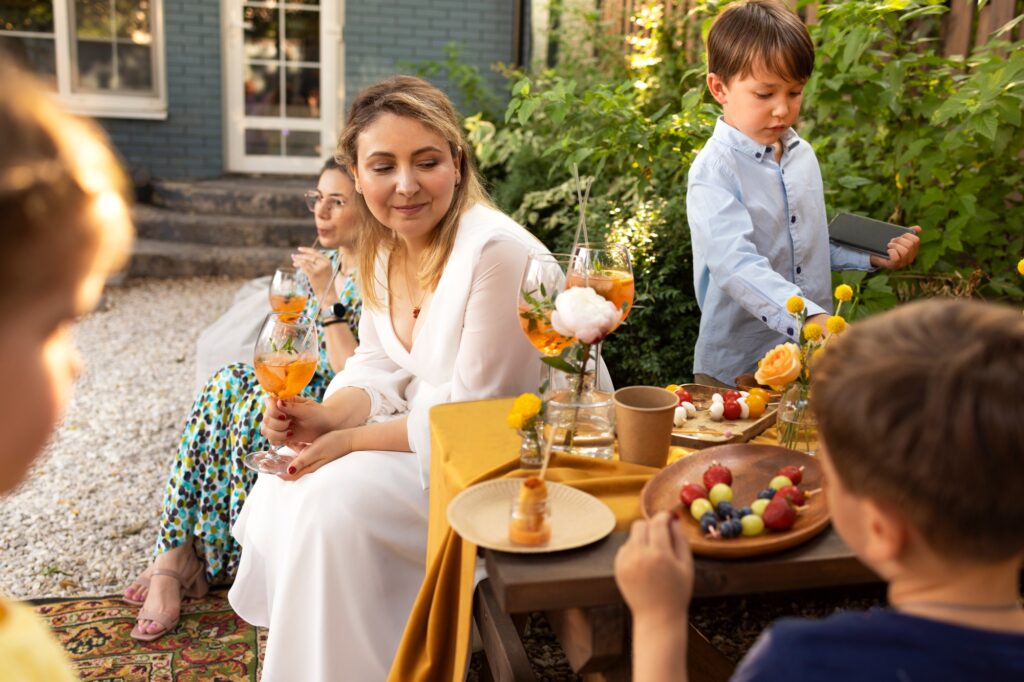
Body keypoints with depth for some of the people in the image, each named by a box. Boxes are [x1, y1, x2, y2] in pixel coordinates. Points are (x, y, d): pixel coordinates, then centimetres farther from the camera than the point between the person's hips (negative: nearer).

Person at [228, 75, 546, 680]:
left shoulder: (495, 251, -27)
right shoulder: (388, 248, 0)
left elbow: (475, 417, -24)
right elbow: (381, 366, 7)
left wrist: (352, 439, -19)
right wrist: (329, 417, -14)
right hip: (427, 428, 8)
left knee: (338, 497, -21)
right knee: (283, 485, 3)